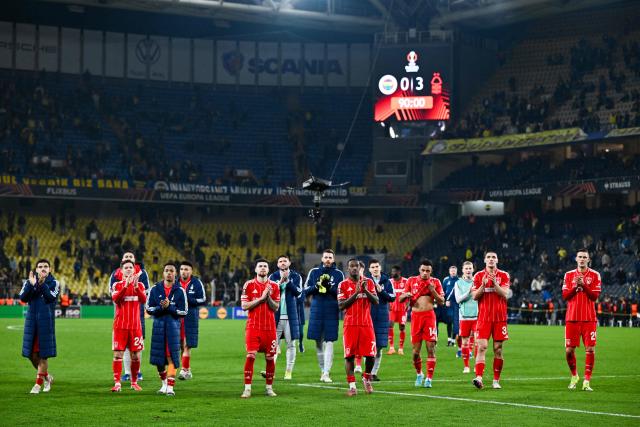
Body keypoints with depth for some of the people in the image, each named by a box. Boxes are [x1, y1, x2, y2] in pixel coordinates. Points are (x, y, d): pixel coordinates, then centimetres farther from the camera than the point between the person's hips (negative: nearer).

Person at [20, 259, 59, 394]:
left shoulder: (54, 283, 1)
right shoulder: (28, 282, 7)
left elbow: (51, 297, -17)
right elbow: (23, 298, -8)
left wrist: (42, 284, -25)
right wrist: (31, 285, -20)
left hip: (46, 322, -3)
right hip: (31, 321, 3)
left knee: (43, 354, -2)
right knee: (31, 354, 5)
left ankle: (39, 383, 10)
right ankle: (47, 377, 27)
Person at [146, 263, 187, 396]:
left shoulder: (180, 291, 1)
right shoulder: (155, 289, 6)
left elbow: (184, 311, -1)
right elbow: (149, 308, 5)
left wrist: (169, 307, -13)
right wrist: (161, 307, -13)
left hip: (173, 326, -2)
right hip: (158, 326, 2)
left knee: (172, 357, -8)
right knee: (158, 358, 6)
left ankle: (170, 387, -6)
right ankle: (164, 383, 26)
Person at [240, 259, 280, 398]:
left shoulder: (274, 286, 6)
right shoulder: (249, 285, 2)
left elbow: (276, 307, 3)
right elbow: (244, 306, -5)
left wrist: (268, 297, -13)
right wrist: (261, 298, -12)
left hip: (269, 327, 2)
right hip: (253, 326, -2)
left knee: (270, 358, 4)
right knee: (250, 356, -10)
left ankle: (269, 387, 17)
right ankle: (247, 388, -7)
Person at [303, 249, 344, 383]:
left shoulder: (338, 274, 5)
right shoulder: (314, 272, 10)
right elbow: (306, 290, 8)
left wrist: (330, 288, -15)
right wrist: (316, 286, -10)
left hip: (332, 312, -2)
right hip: (317, 310, 2)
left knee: (329, 343, -7)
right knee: (318, 342, 7)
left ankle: (326, 373, -9)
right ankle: (323, 370, 19)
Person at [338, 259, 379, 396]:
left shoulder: (368, 282, 9)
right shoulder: (343, 285, 3)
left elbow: (376, 301, 2)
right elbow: (341, 306, -6)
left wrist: (366, 290, -13)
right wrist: (355, 293, -13)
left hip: (366, 324, 1)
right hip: (350, 324, -1)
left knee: (370, 355, -3)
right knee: (349, 355, -4)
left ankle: (366, 379, 21)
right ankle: (352, 385, 1)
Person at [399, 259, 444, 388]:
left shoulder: (435, 282, 7)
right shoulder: (412, 281, 9)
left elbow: (441, 302, 5)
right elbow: (400, 299, 11)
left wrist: (433, 291, -10)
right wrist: (405, 295, -11)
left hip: (429, 316, -1)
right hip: (415, 316, 1)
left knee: (431, 348, -7)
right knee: (416, 350, 2)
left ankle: (429, 378, -1)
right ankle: (419, 374, 25)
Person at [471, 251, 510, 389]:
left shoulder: (504, 275, 5)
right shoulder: (478, 276, 6)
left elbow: (505, 294, -6)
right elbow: (474, 296, 1)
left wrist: (495, 283, -18)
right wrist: (483, 285, -14)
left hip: (499, 318, 1)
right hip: (483, 317, 0)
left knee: (498, 349, 3)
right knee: (481, 347, -12)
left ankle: (496, 380, 10)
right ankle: (479, 377, -21)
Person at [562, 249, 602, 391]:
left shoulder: (595, 275, 2)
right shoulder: (569, 275, 8)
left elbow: (595, 296, -6)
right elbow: (565, 296, 1)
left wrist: (583, 285, -17)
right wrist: (575, 286, -13)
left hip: (589, 318, -2)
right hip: (572, 318, 2)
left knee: (590, 349, -8)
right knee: (569, 350, 2)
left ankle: (587, 381, -3)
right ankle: (574, 376, 25)